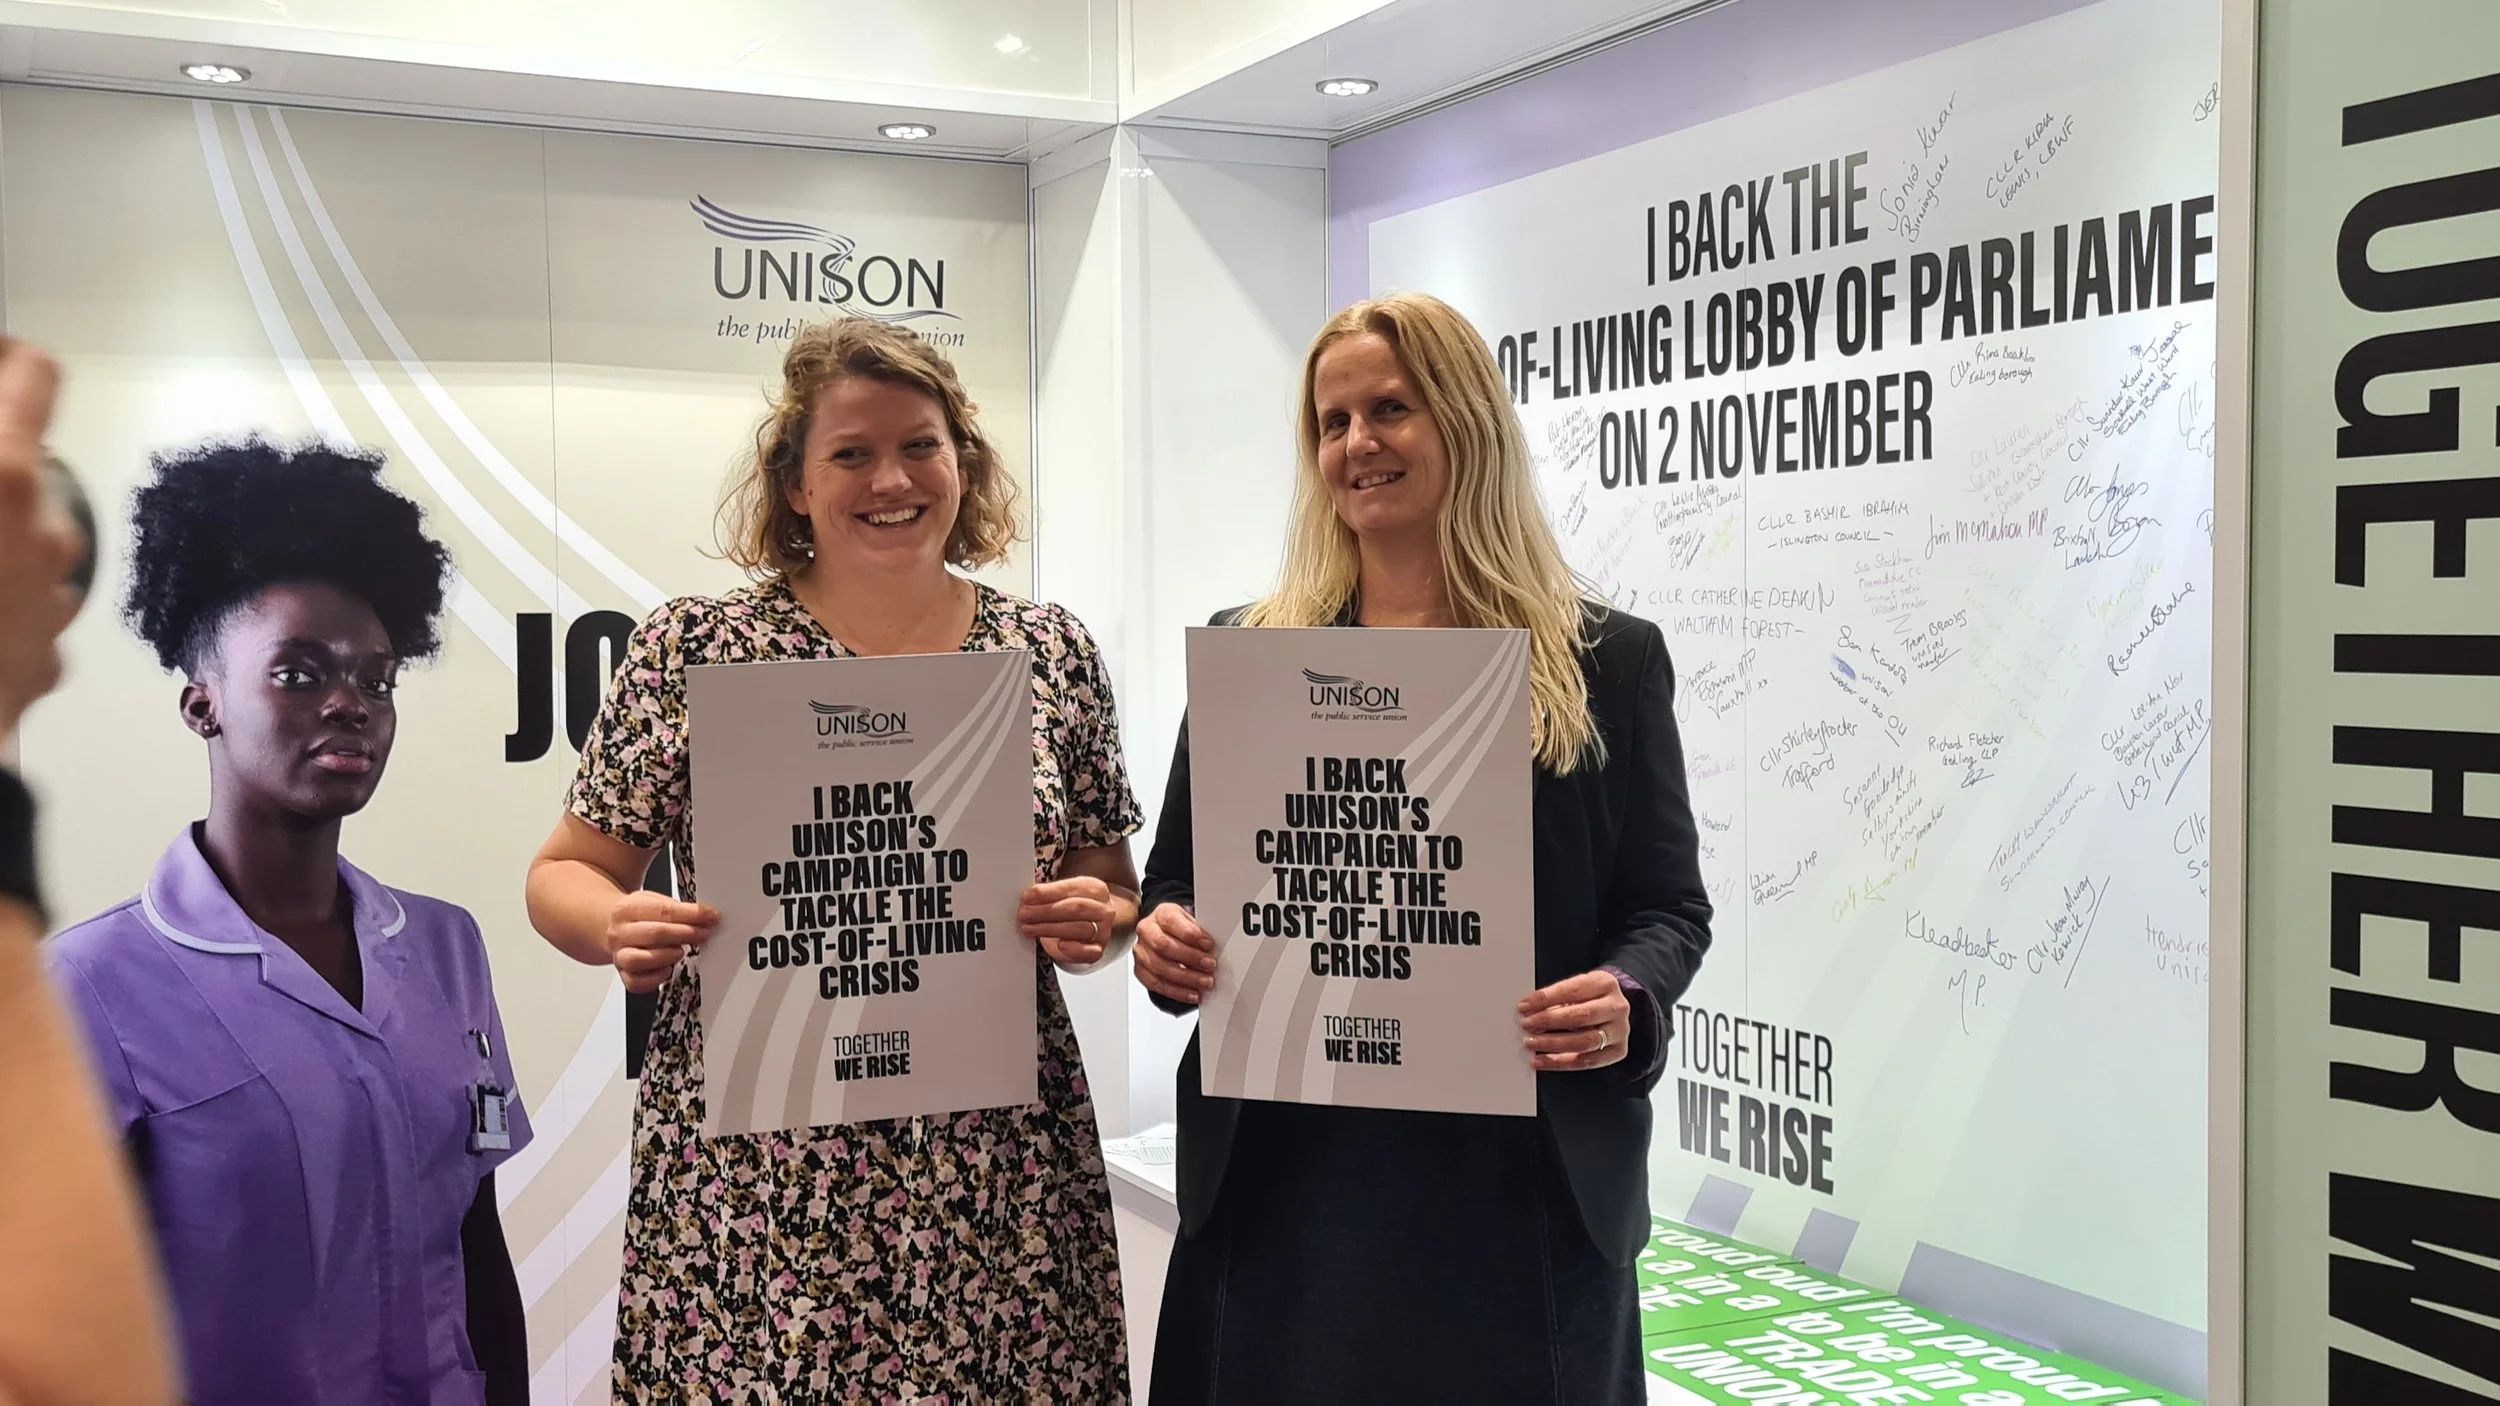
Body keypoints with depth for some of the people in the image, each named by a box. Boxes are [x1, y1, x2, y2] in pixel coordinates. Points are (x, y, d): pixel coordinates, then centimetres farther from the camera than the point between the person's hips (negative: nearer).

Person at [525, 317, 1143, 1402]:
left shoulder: (1051, 652, 5)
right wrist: (618, 927, -17)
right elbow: (566, 874, 4)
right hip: (751, 1180, -1)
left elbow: (1111, 888, 12)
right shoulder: (695, 649, -2)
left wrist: (1093, 921, -9)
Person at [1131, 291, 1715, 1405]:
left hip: (1518, 1185, -1)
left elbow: (1669, 905, 5)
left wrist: (1627, 1001, -16)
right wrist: (1162, 941, -10)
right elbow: (1174, 883, 13)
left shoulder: (1608, 660, 2)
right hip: (1283, 1175, 2)